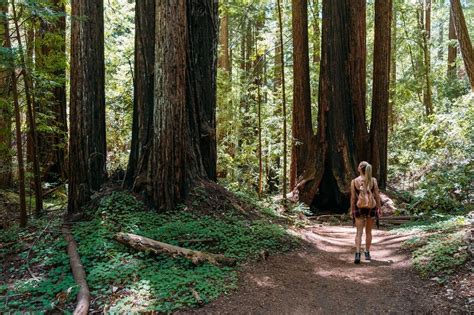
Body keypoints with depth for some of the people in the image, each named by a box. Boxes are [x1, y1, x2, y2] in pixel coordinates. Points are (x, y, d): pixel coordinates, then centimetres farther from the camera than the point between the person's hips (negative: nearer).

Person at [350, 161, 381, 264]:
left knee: (359, 232, 1)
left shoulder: (354, 181, -6)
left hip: (359, 208, -1)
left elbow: (353, 197, -4)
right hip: (371, 208, 1)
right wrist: (379, 208, 9)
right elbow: (377, 195, -1)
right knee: (368, 232, 16)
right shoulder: (373, 180, -4)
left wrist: (352, 210, 6)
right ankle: (367, 253, 23)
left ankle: (357, 254, -14)